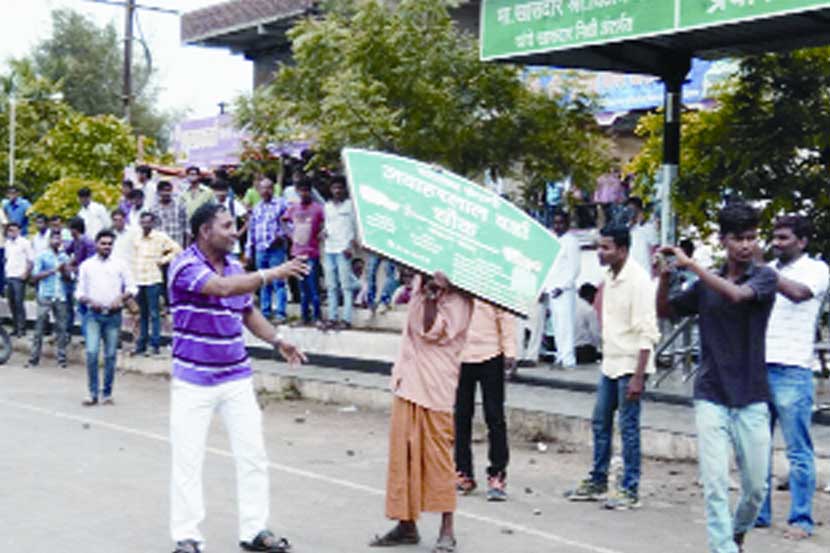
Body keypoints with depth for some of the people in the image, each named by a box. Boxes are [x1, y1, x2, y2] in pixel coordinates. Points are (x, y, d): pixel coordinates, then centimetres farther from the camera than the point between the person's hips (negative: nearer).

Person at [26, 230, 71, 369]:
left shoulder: (64, 257, 11)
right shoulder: (42, 256, 2)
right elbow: (35, 276, -5)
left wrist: (64, 271, -8)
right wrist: (53, 270, -13)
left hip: (60, 297, 3)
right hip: (45, 296, -3)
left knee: (62, 328, 1)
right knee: (39, 328, -1)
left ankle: (62, 358, 6)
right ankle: (33, 359, 4)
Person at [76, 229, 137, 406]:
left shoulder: (119, 265, 8)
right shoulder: (86, 265, 9)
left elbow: (132, 288, 6)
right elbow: (79, 292, 8)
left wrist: (121, 298, -12)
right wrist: (90, 301, -11)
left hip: (113, 315, 0)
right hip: (94, 314, 0)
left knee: (110, 355, 2)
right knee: (92, 352, -12)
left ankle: (107, 393, 12)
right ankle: (93, 393, -4)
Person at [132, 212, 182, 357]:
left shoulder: (161, 237, -2)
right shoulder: (136, 237, 12)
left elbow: (177, 249, -2)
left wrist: (163, 260, -6)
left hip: (152, 280, -5)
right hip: (138, 280, 5)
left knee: (153, 314, -4)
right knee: (143, 314, 10)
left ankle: (155, 345, 0)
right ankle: (141, 345, 15)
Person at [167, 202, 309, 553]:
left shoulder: (234, 267, 7)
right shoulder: (185, 266, -14)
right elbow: (222, 287, -32)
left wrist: (276, 341, 5)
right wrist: (272, 274, -30)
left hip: (237, 377, 6)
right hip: (193, 380, -6)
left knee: (252, 454, 6)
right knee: (187, 460, -1)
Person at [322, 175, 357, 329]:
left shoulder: (350, 205, 2)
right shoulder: (327, 206, 16)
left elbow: (355, 227, 0)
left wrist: (351, 247, -10)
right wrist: (324, 231, 0)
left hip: (343, 249, -5)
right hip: (329, 249, 5)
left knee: (345, 285, -7)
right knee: (331, 286, 6)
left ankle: (346, 318, -8)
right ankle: (332, 317, 9)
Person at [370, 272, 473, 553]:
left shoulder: (458, 298, -7)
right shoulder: (421, 284, 13)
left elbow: (433, 330, -17)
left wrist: (431, 296, -19)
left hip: (437, 385, -7)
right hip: (408, 380, 7)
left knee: (438, 454, -2)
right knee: (402, 451, 7)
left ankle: (447, 530, 7)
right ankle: (406, 524, 16)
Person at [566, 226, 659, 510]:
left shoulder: (638, 281, -16)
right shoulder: (609, 278, 10)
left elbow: (647, 333, -19)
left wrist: (638, 376, -23)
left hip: (630, 364, -9)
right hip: (610, 363, 9)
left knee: (628, 427, -3)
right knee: (600, 423, 14)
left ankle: (630, 490, 6)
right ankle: (597, 482, 26)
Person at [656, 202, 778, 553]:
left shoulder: (764, 277, -2)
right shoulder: (706, 285, 8)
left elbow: (736, 294, -23)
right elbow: (664, 311, 14)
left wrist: (690, 264, -21)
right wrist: (665, 277, -4)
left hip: (752, 399, -1)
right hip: (711, 398, 1)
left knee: (757, 486, 7)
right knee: (715, 483, -9)